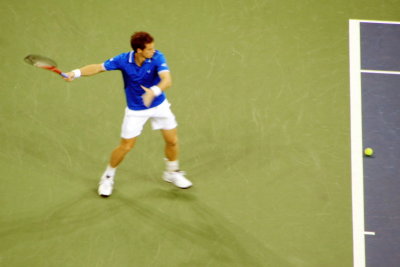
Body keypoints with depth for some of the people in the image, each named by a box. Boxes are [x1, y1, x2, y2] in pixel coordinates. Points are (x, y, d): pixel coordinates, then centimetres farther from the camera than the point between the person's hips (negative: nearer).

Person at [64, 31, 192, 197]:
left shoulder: (157, 58, -24)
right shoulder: (123, 60, -22)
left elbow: (167, 80, -37)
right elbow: (98, 67, -15)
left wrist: (154, 91, -58)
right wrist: (76, 73, -31)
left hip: (159, 105, 1)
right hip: (135, 110, -1)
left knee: (172, 141, 7)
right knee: (126, 146, 3)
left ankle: (172, 173, 36)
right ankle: (108, 177, 28)